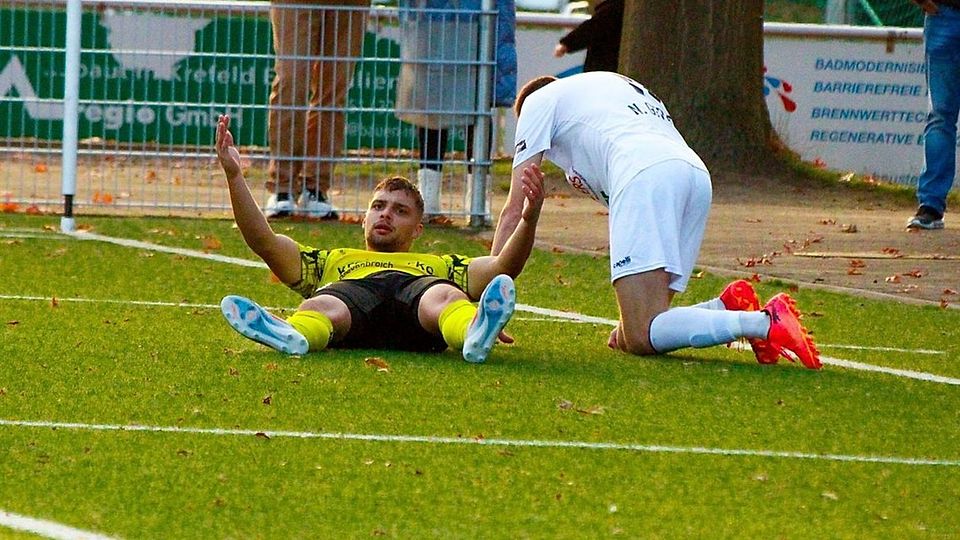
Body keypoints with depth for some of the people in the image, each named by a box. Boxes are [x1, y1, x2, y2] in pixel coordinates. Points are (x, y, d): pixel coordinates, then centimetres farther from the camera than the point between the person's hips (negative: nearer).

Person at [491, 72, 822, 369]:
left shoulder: (540, 100, 25)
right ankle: (728, 307, -9)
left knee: (641, 340, -15)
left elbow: (514, 210, 19)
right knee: (628, 340, 8)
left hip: (646, 176, -7)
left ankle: (767, 323, -27)